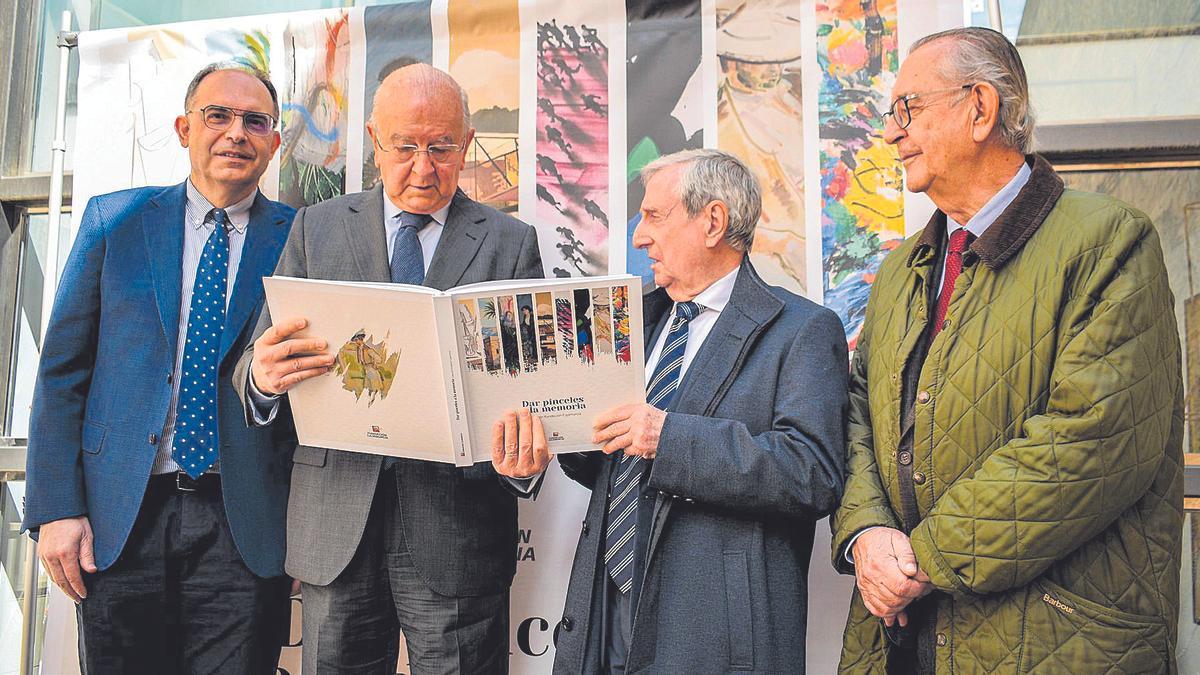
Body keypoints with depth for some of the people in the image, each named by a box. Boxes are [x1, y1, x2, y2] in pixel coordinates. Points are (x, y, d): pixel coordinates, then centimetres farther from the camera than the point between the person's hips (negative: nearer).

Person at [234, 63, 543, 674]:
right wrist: (262, 377, -22)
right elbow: (257, 358, 3)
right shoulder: (317, 228, 8)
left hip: (457, 525, -1)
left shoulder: (512, 243, 4)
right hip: (336, 522, 2)